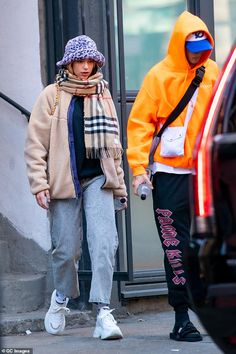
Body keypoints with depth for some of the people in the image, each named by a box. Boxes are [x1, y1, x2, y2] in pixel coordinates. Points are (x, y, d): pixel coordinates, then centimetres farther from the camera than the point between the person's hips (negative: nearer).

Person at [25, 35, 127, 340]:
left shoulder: (102, 95, 13)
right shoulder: (52, 96, 3)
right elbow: (35, 143, 1)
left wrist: (119, 184, 19)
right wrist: (39, 183, -7)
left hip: (98, 180, 2)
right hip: (64, 182, -2)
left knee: (104, 243, -15)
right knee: (66, 249, 3)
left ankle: (103, 310, -15)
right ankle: (61, 297, 31)